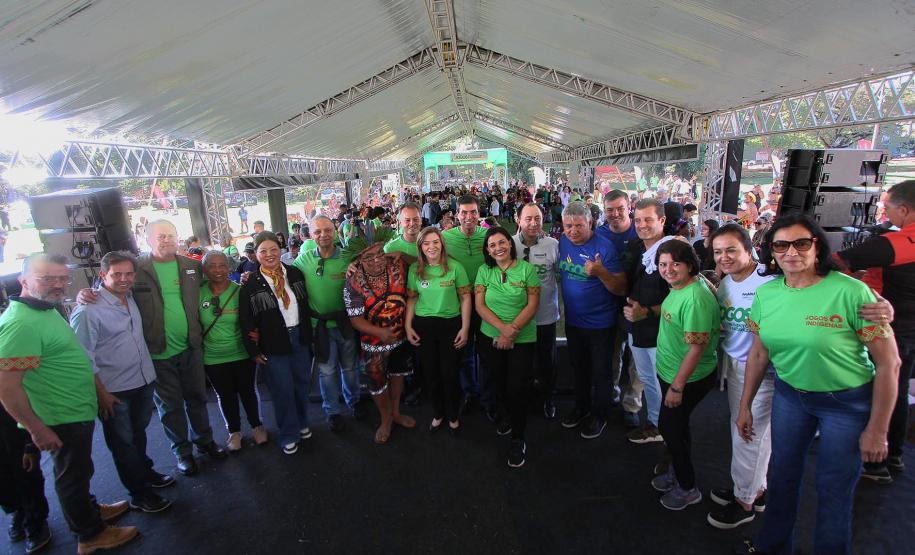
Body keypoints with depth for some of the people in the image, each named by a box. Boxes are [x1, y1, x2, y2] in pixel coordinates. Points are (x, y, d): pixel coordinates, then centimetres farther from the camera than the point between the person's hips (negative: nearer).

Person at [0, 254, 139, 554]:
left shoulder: (47, 310, 5)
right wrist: (37, 429, -21)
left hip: (77, 412, 9)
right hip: (63, 420, -9)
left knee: (78, 470, 26)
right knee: (73, 474, 11)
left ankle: (90, 509, 47)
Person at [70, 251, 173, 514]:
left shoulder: (130, 298, 3)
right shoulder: (88, 310, -18)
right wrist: (101, 392, -15)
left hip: (144, 381, 6)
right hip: (114, 391, -6)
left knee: (139, 433, 25)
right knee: (123, 443, 11)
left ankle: (145, 472, 44)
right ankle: (140, 493, 25)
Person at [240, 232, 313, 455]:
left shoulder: (295, 273, 0)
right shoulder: (250, 285, -10)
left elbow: (307, 304, 6)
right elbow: (246, 321, -7)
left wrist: (308, 334, 1)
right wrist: (253, 351, -6)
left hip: (300, 338, 4)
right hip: (273, 345, -4)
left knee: (302, 383, 17)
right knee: (283, 390, 5)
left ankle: (302, 423, 40)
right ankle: (288, 435, 25)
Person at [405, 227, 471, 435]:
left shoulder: (455, 267, -8)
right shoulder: (415, 269, 0)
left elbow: (466, 298, -5)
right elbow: (411, 299, 7)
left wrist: (465, 328, -7)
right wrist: (407, 326, 1)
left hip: (451, 325, -2)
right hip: (423, 326, 3)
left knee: (450, 373, 6)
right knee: (431, 373, 14)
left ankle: (453, 416, 31)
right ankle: (438, 413, 37)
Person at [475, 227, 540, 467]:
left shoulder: (527, 269, -5)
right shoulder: (484, 271, 1)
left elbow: (533, 304, -8)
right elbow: (480, 305, -4)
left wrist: (513, 331, -17)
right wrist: (502, 328, -18)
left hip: (523, 339, -2)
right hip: (491, 338, 3)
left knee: (518, 388, -3)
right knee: (500, 382, 16)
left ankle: (518, 439, 15)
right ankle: (506, 415, 45)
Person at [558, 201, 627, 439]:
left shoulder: (604, 247, -20)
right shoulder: (563, 242, -3)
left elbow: (621, 289, -19)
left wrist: (601, 272, -36)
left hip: (600, 323, -5)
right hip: (573, 320, 5)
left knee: (600, 373, 12)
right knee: (579, 367, 22)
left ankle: (599, 416, 32)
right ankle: (581, 408, 42)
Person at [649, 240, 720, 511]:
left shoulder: (695, 298, -29)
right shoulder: (678, 289, 0)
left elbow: (697, 347, -28)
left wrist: (677, 387, -22)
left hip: (689, 379, -9)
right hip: (671, 373, 9)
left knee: (669, 426, 6)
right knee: (676, 425, 23)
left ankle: (687, 488, 28)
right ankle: (677, 471, 44)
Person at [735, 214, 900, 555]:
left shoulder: (851, 292, -22)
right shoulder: (766, 293, -7)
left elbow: (889, 364, -16)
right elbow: (759, 354, 3)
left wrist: (877, 431, -12)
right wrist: (745, 406, 7)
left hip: (848, 402, -4)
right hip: (790, 393, 5)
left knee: (834, 489, 10)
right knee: (782, 473, 19)